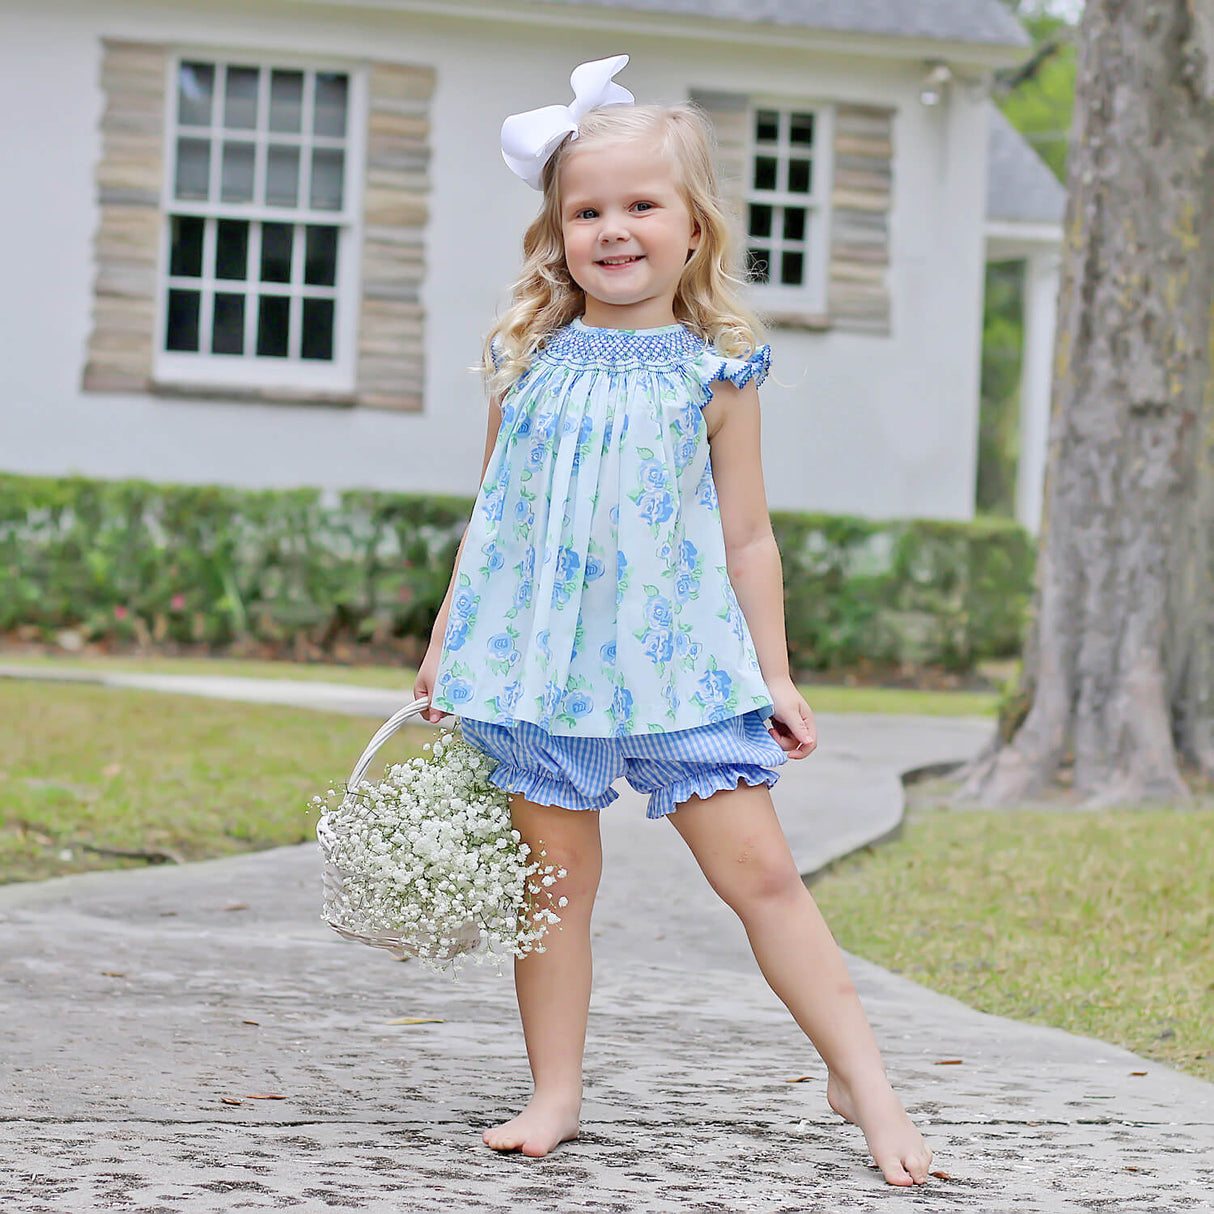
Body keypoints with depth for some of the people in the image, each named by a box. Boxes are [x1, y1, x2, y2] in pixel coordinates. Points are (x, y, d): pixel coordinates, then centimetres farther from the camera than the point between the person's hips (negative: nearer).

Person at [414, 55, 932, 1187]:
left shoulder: (713, 371, 1)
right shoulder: (528, 361, 5)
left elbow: (747, 536, 6)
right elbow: (491, 515, 14)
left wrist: (774, 673, 3)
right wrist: (446, 640, 12)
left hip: (678, 652, -1)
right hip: (539, 656, 2)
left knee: (757, 867, -3)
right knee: (553, 876, 5)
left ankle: (860, 1075, 3)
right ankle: (555, 1094, 16)